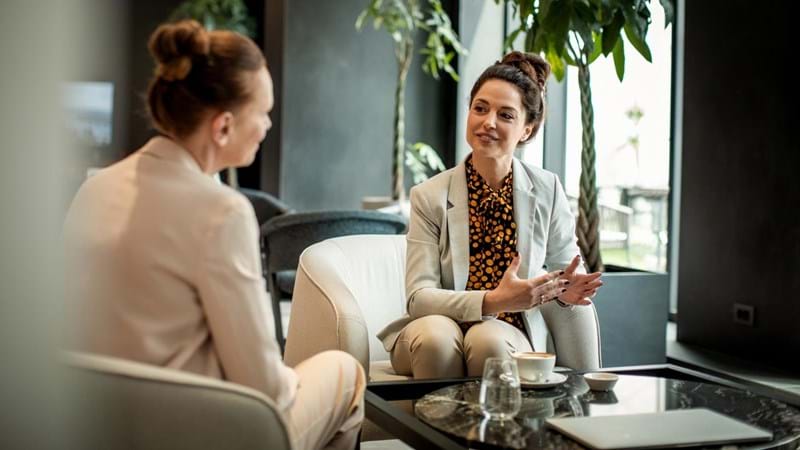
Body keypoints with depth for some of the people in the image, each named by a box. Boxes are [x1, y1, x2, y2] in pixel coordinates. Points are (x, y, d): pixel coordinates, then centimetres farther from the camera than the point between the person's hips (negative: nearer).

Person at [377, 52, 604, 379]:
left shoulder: (547, 191, 0)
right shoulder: (430, 196, -5)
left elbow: (568, 268, 10)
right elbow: (418, 296, -12)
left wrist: (564, 293, -16)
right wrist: (495, 300, -27)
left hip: (512, 333, 0)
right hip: (440, 325, 0)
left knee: (488, 340, -33)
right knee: (436, 335, -33)